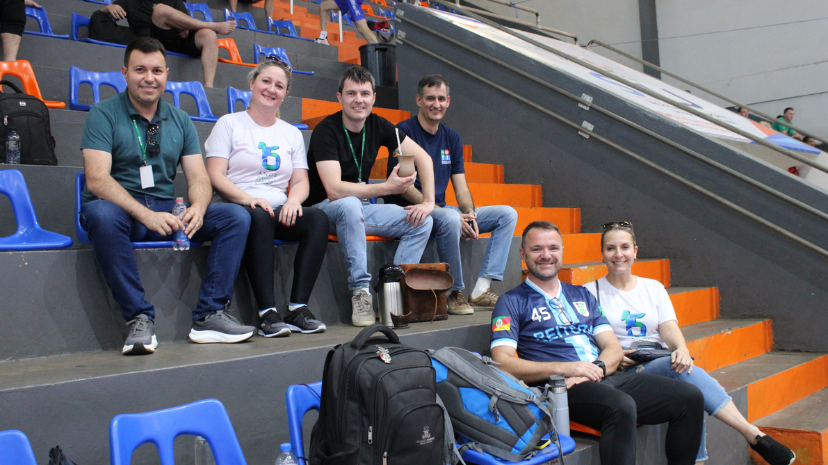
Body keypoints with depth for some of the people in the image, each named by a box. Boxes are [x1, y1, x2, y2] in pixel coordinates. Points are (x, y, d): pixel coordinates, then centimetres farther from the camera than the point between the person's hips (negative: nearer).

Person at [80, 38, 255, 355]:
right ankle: (139, 318, -30)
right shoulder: (104, 115, -1)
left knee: (236, 216, -14)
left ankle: (209, 315, -18)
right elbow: (97, 179, -14)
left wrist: (197, 207, -20)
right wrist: (145, 214, -29)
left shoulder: (180, 121, 13)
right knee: (101, 213, -39)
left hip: (167, 212, 4)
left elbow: (198, 177, 5)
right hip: (121, 210, -4)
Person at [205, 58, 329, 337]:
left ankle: (298, 308, -30)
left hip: (279, 211, 4)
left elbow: (300, 181, 14)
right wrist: (247, 198, -20)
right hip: (235, 209, -4)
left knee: (318, 218, -26)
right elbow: (215, 174, -3)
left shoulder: (292, 134, 22)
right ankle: (267, 313, -38)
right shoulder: (229, 123, 9)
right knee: (259, 217, -38)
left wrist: (293, 200, -11)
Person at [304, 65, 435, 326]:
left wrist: (428, 202, -8)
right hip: (323, 209, -6)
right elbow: (334, 190, -28)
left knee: (422, 221, -11)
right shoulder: (326, 131, -17)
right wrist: (387, 187, -32)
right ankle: (360, 292, -32)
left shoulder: (378, 126, 1)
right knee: (349, 205, -40)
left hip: (360, 208, 6)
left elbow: (422, 157, 4)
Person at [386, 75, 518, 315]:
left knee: (507, 214, -2)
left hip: (441, 211, 8)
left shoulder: (451, 137, 13)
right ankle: (454, 293, -20)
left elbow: (461, 187, 10)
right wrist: (443, 212, -23)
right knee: (450, 219, -39)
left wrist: (469, 213, -11)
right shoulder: (404, 132, -8)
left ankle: (481, 289, -11)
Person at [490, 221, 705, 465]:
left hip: (606, 378, 6)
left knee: (690, 397, -11)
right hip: (561, 387, -6)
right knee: (621, 406, -37)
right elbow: (503, 363, -7)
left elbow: (614, 348, 16)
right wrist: (563, 368, -17)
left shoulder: (582, 296, 24)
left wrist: (597, 368, -8)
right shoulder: (512, 302, 7)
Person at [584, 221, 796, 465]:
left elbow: (669, 328, 4)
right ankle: (754, 435, -37)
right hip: (625, 374, -3)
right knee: (682, 369, -33)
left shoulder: (653, 287, 18)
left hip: (663, 364, 4)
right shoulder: (591, 292, 7)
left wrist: (681, 348, -19)